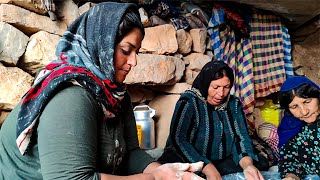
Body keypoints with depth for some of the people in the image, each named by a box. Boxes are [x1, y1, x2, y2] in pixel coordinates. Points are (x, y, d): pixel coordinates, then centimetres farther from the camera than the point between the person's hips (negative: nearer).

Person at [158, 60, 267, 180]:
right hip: (187, 162, -4)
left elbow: (241, 137, -7)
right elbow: (178, 139, -23)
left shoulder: (234, 104, 1)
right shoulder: (189, 102, -14)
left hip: (223, 163, 5)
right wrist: (208, 169, -32)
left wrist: (247, 164, -29)